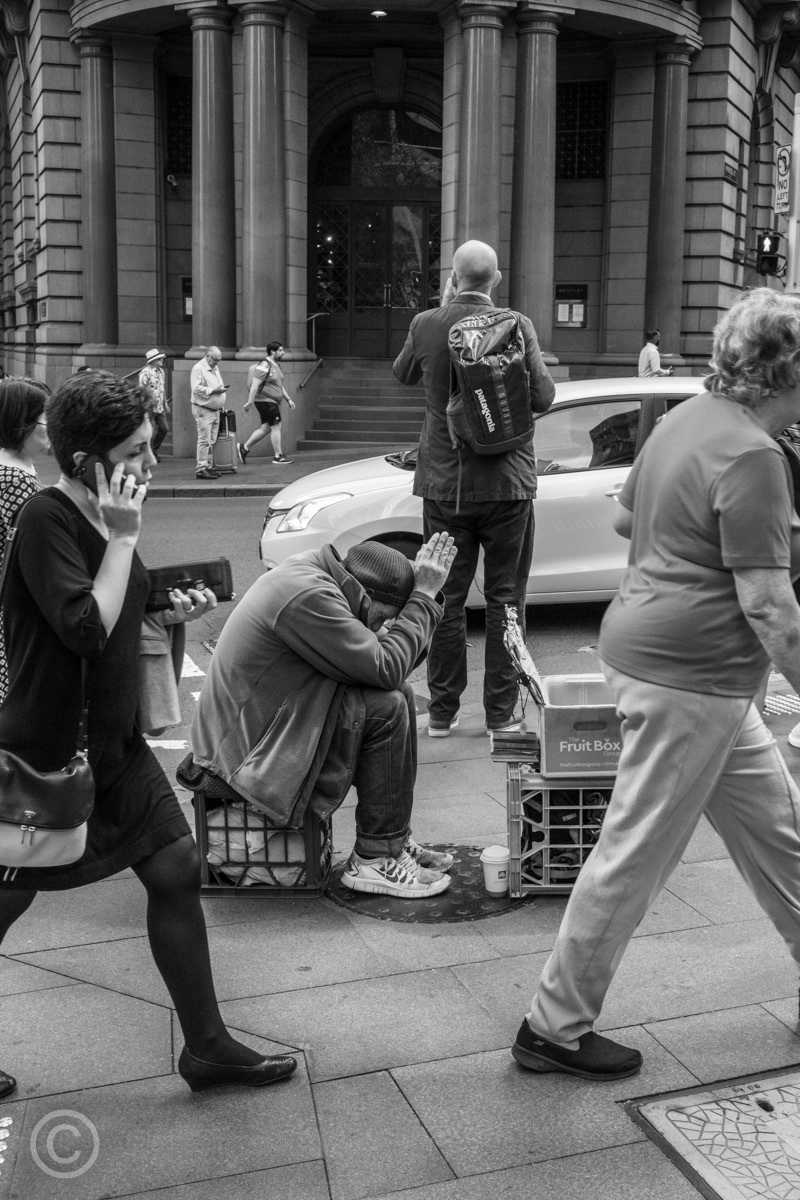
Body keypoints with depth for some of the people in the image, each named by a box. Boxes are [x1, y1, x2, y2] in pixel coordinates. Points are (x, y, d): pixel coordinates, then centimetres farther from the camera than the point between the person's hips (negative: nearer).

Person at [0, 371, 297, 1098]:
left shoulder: (101, 516, 7)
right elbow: (84, 629, -28)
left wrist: (171, 614, 0)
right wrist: (124, 539, -23)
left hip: (113, 744, 8)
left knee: (176, 868, 7)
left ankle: (207, 1047, 19)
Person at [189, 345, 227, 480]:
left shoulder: (215, 368, 18)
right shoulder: (198, 368, -10)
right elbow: (196, 389, -19)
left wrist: (222, 389, 11)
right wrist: (214, 390, -20)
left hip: (215, 410, 9)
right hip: (203, 410, -9)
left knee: (211, 440, 10)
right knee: (204, 440, -10)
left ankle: (209, 467, 16)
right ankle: (201, 469, -9)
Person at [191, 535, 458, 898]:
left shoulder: (313, 571, 8)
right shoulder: (309, 596, -25)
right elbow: (385, 669, -25)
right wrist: (423, 597, -17)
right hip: (249, 751, -11)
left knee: (400, 694, 8)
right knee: (386, 708, -18)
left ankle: (396, 839, 11)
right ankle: (375, 859, -9)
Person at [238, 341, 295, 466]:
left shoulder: (275, 366, 16)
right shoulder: (264, 366, -16)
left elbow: (280, 386, 24)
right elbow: (255, 384, -21)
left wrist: (288, 399, 19)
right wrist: (250, 402, -25)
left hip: (272, 402, 10)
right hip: (265, 401, -10)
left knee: (265, 428, 11)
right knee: (276, 427, -6)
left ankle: (244, 447, 17)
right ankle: (277, 456, 1)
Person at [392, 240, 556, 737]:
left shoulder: (426, 325, -4)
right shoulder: (517, 327, -9)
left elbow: (403, 374, 15)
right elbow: (543, 398, -7)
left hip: (445, 483, 2)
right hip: (508, 482, -1)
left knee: (447, 598, 11)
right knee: (505, 599, 9)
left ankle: (442, 711, 17)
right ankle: (501, 713, 14)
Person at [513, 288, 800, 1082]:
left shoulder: (686, 418, 9)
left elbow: (623, 518, 21)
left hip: (649, 647, 10)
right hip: (688, 674, -10)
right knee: (635, 856, 1)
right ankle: (555, 1029, 16)